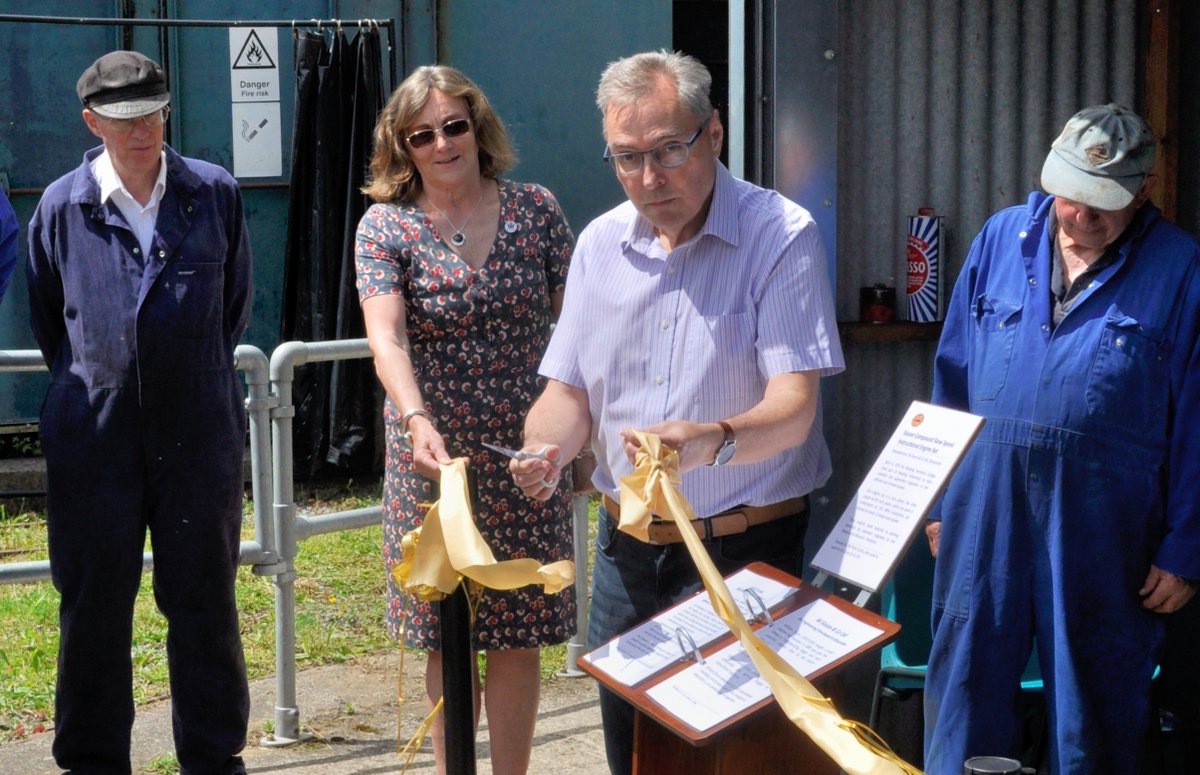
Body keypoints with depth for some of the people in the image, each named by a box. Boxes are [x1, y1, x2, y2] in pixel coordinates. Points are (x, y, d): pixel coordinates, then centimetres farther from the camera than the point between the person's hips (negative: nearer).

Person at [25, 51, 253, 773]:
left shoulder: (215, 193, 2)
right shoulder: (62, 205, 1)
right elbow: (47, 320, 14)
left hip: (199, 431, 0)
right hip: (94, 435, 0)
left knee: (205, 599, 7)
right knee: (93, 603, 7)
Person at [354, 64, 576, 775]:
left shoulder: (536, 210, 2)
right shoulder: (385, 226, -3)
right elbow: (386, 336, -17)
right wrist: (417, 421, -34)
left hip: (526, 454, 1)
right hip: (433, 455, -1)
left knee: (518, 634, 5)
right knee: (447, 637, 6)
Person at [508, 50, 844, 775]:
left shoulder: (781, 236, -13)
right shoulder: (601, 243, 5)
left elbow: (792, 409, -21)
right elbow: (571, 391, 8)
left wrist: (713, 441, -41)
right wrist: (545, 450, -15)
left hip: (746, 546, -5)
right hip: (628, 546, 5)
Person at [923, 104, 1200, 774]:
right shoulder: (1002, 238, 7)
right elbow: (953, 377, 12)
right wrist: (937, 499, 11)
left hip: (1102, 531, -3)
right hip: (985, 512, 3)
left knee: (1095, 710, 9)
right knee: (966, 696, 9)